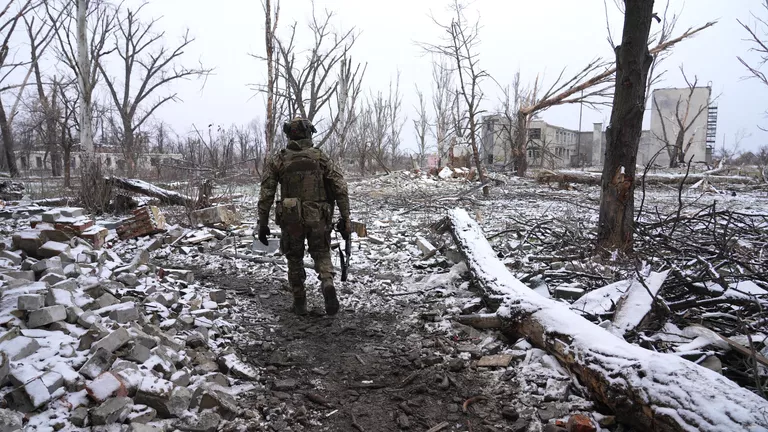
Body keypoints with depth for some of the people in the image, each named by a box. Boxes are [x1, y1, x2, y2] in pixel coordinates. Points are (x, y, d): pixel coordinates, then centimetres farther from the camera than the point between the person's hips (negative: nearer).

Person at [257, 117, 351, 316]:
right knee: (322, 256, 16)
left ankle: (300, 303, 21)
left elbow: (266, 195, -3)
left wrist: (262, 224, 4)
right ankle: (328, 286, -13)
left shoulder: (277, 160, 1)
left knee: (295, 260, 19)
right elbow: (341, 188, -7)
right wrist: (345, 218, -4)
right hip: (319, 219, 0)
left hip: (291, 219, 0)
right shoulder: (321, 157, 1)